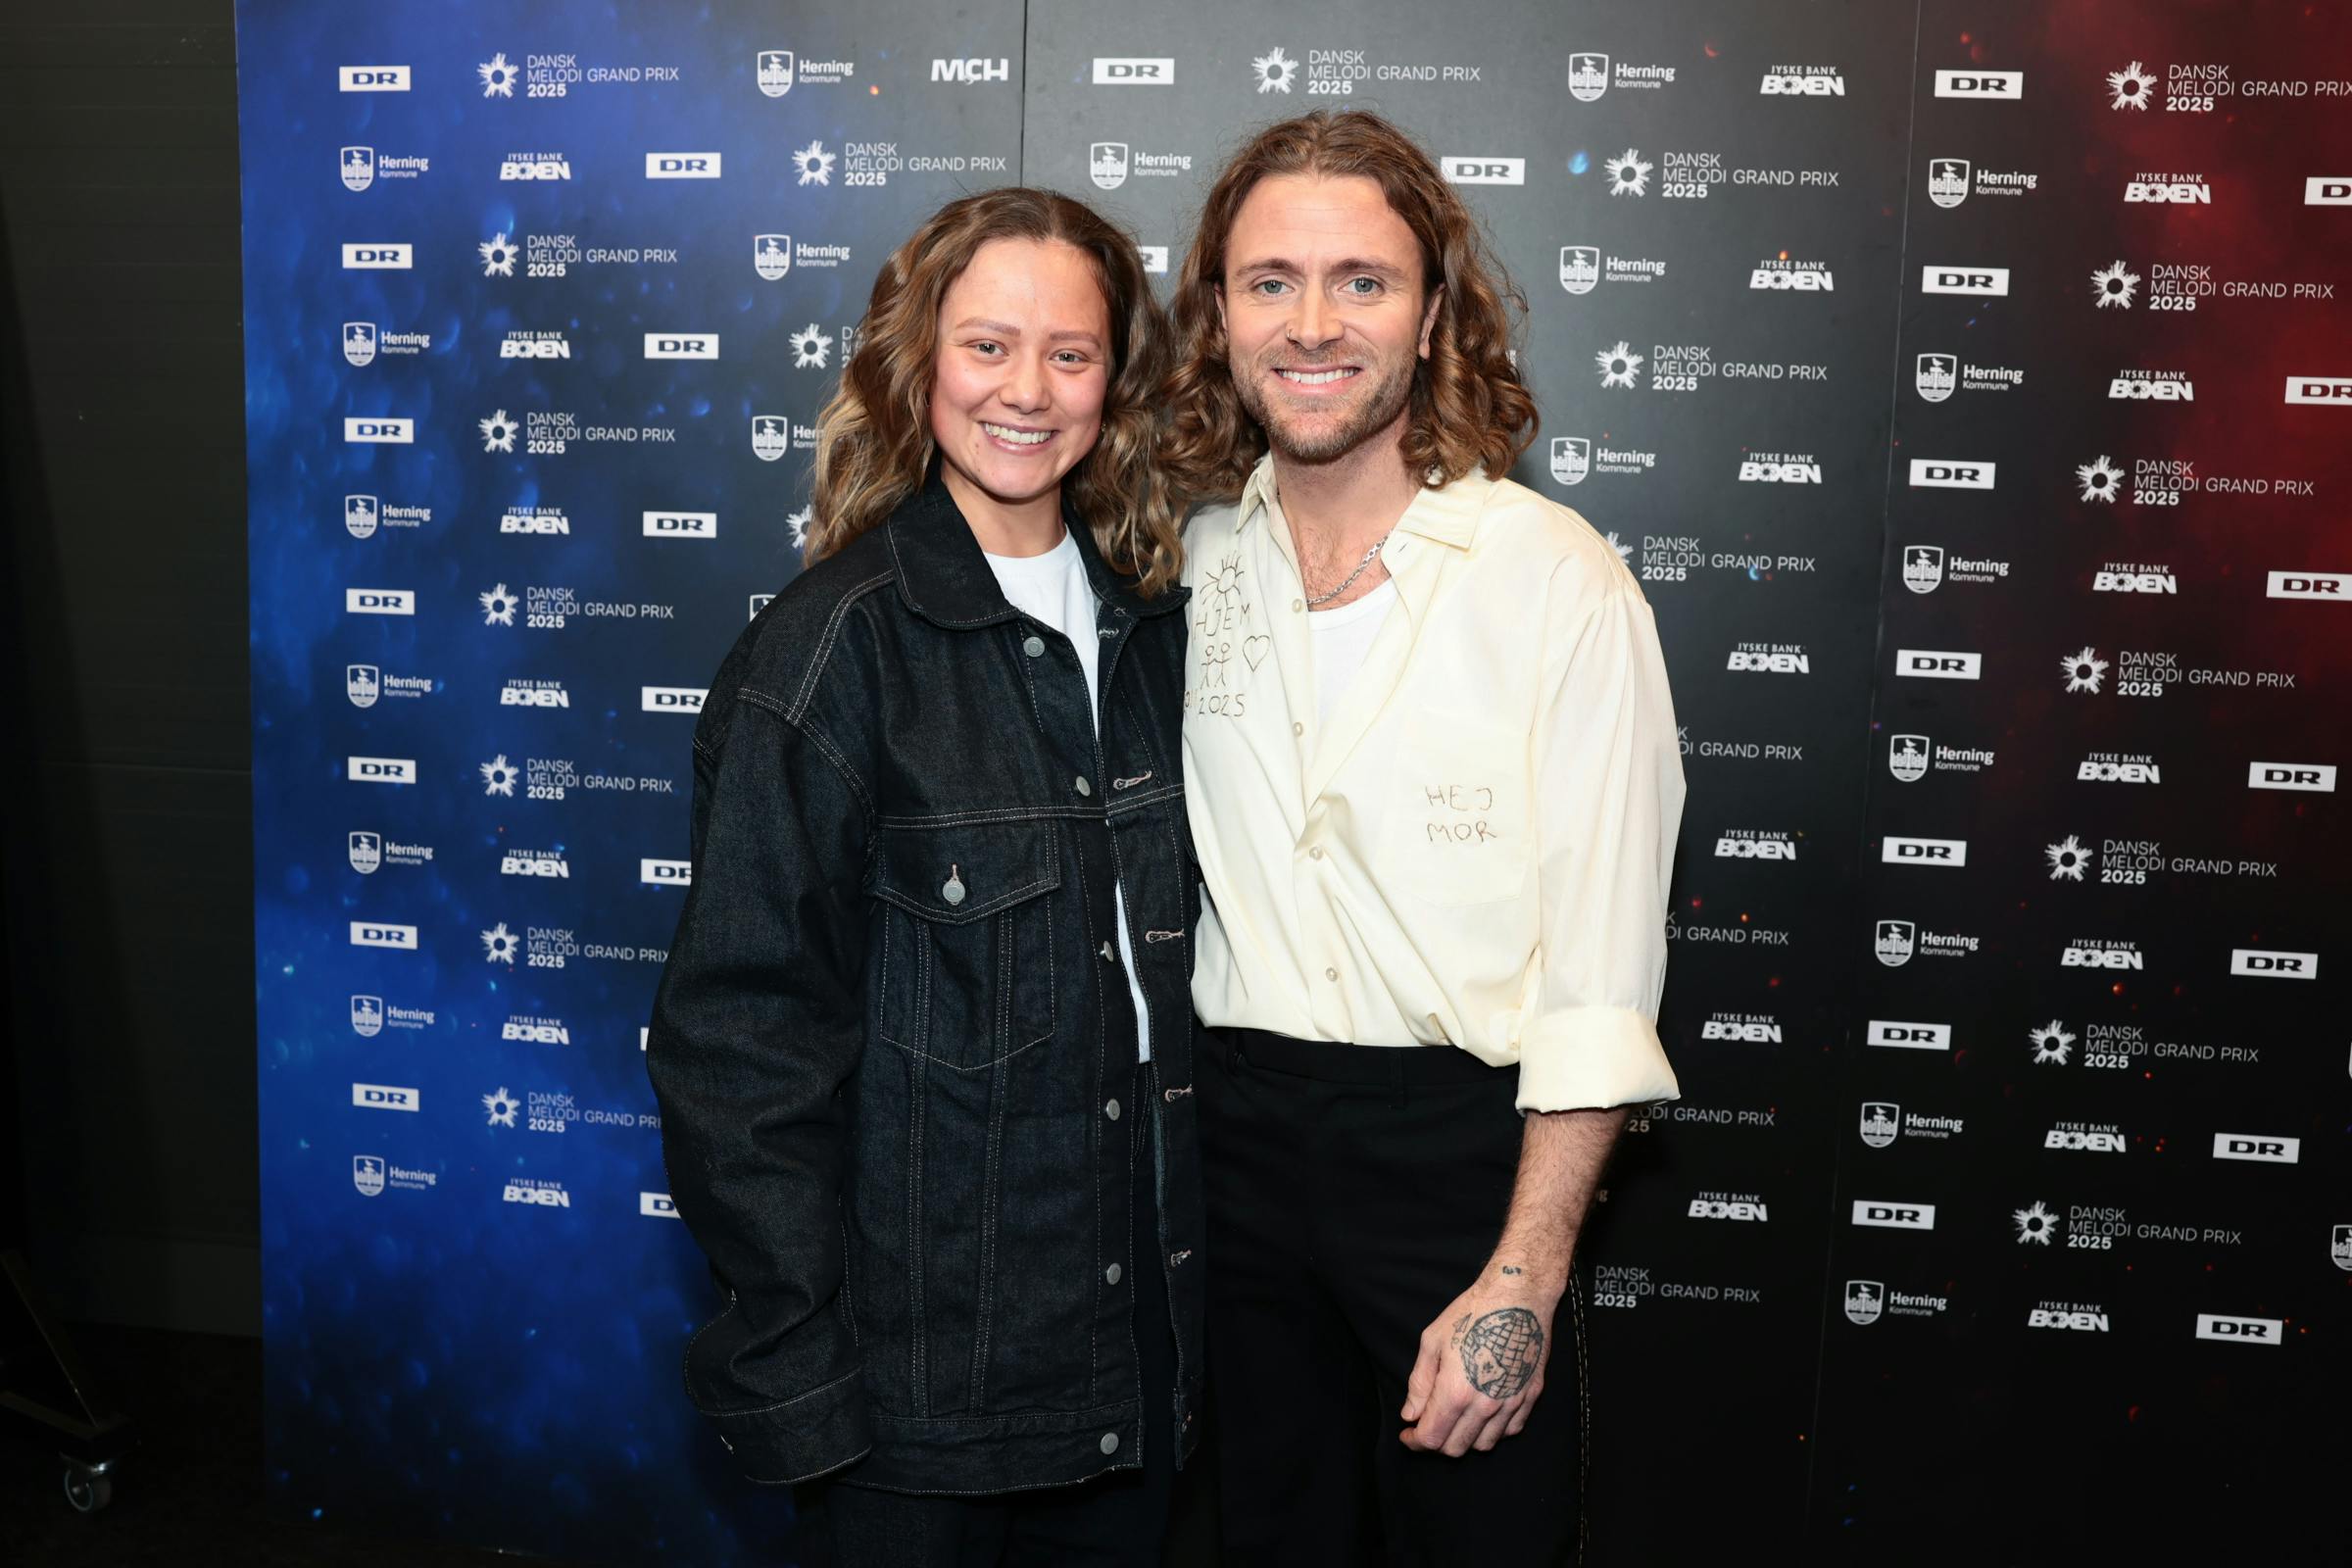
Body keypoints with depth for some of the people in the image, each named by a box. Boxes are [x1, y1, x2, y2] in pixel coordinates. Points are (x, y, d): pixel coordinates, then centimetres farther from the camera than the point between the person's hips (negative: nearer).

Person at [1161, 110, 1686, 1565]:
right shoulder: (1195, 563, 2)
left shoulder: (1562, 583, -12)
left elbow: (1603, 973, -13)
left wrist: (1524, 1279, -16)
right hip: (1244, 1134, 4)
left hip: (1464, 1138, -4)